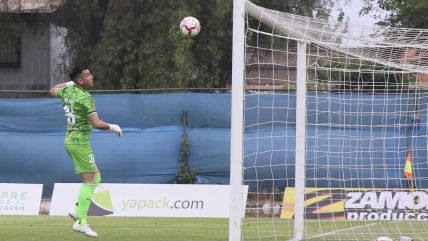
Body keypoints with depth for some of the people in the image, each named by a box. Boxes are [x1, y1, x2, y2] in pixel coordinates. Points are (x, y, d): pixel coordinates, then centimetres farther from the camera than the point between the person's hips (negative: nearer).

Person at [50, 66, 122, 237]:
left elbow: (53, 91, 32)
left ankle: (77, 209, 6)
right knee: (89, 181, -9)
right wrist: (113, 127, -8)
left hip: (70, 140, 10)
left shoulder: (67, 91, 7)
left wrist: (67, 83, 41)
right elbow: (96, 124, -24)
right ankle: (81, 222, -13)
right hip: (80, 142, -10)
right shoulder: (85, 98, -18)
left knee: (96, 176, 15)